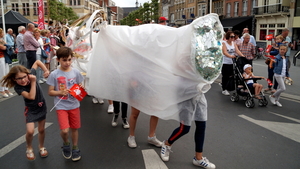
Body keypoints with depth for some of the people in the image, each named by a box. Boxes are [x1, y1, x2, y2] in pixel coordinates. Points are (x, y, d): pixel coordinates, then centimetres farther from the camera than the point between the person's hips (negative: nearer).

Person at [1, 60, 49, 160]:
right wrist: (33, 82, -34)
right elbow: (31, 96, -36)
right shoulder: (18, 88, -25)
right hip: (31, 110, -3)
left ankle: (41, 147, 40)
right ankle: (29, 148, 15)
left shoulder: (31, 75, -18)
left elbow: (37, 62, -4)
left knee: (41, 130, 15)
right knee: (30, 131, -16)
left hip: (41, 107, 3)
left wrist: (46, 70, -15)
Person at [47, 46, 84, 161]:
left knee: (74, 128, 13)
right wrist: (61, 92, -20)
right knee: (64, 130, -12)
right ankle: (66, 144, 22)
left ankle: (75, 149, 35)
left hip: (74, 105, 2)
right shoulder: (54, 74, -8)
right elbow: (50, 92, -3)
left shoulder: (75, 72, -2)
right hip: (61, 106, -2)